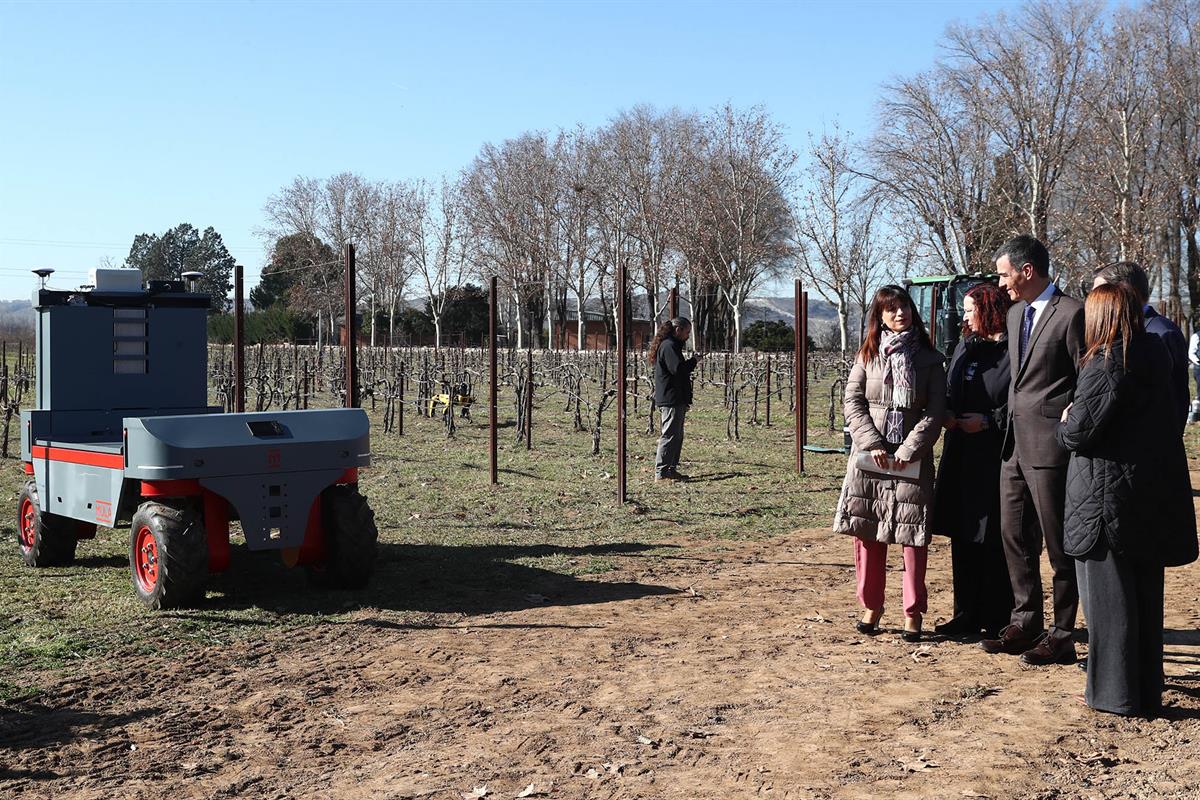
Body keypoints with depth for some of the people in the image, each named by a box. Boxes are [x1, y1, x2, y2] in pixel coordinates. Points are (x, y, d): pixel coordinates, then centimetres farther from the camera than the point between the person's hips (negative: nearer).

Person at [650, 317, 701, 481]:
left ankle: (671, 469, 19)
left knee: (677, 435, 15)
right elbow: (678, 369, -24)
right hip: (671, 400, -11)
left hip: (675, 399, 11)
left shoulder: (670, 345, 20)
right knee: (670, 435, -9)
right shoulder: (669, 346, -14)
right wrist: (694, 360, -11)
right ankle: (661, 472, -7)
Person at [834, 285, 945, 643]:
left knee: (913, 535, -2)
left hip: (912, 458, -1)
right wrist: (872, 444, -9)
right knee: (867, 533, 3)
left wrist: (909, 450, -11)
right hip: (869, 456, 1)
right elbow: (853, 402, 3)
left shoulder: (929, 359, 5)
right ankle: (871, 606, 14)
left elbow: (935, 411, -1)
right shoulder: (867, 355, 8)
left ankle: (913, 612, 7)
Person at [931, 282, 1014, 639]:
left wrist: (988, 421, -15)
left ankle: (997, 620, 10)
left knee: (994, 542, -1)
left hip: (997, 459, -7)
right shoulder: (965, 348, 14)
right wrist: (948, 414, 1)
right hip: (961, 457, 7)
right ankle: (967, 615, 20)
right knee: (962, 536, 10)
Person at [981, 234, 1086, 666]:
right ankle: (1025, 624, 26)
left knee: (1059, 544, 1)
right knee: (1014, 535, 14)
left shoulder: (1072, 314, -12)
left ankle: (1061, 636, 11)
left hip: (1051, 447, -9)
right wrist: (1008, 426, 15)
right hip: (1016, 444, 9)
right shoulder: (1016, 313, 14)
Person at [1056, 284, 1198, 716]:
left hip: (1108, 499, -8)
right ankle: (1146, 692, 25)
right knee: (1144, 596, 15)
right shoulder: (1155, 355, 8)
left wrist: (1065, 424, 3)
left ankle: (1115, 693, 9)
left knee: (1108, 597, 3)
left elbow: (1079, 433, -20)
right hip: (1153, 497, 8)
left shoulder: (1104, 364, -17)